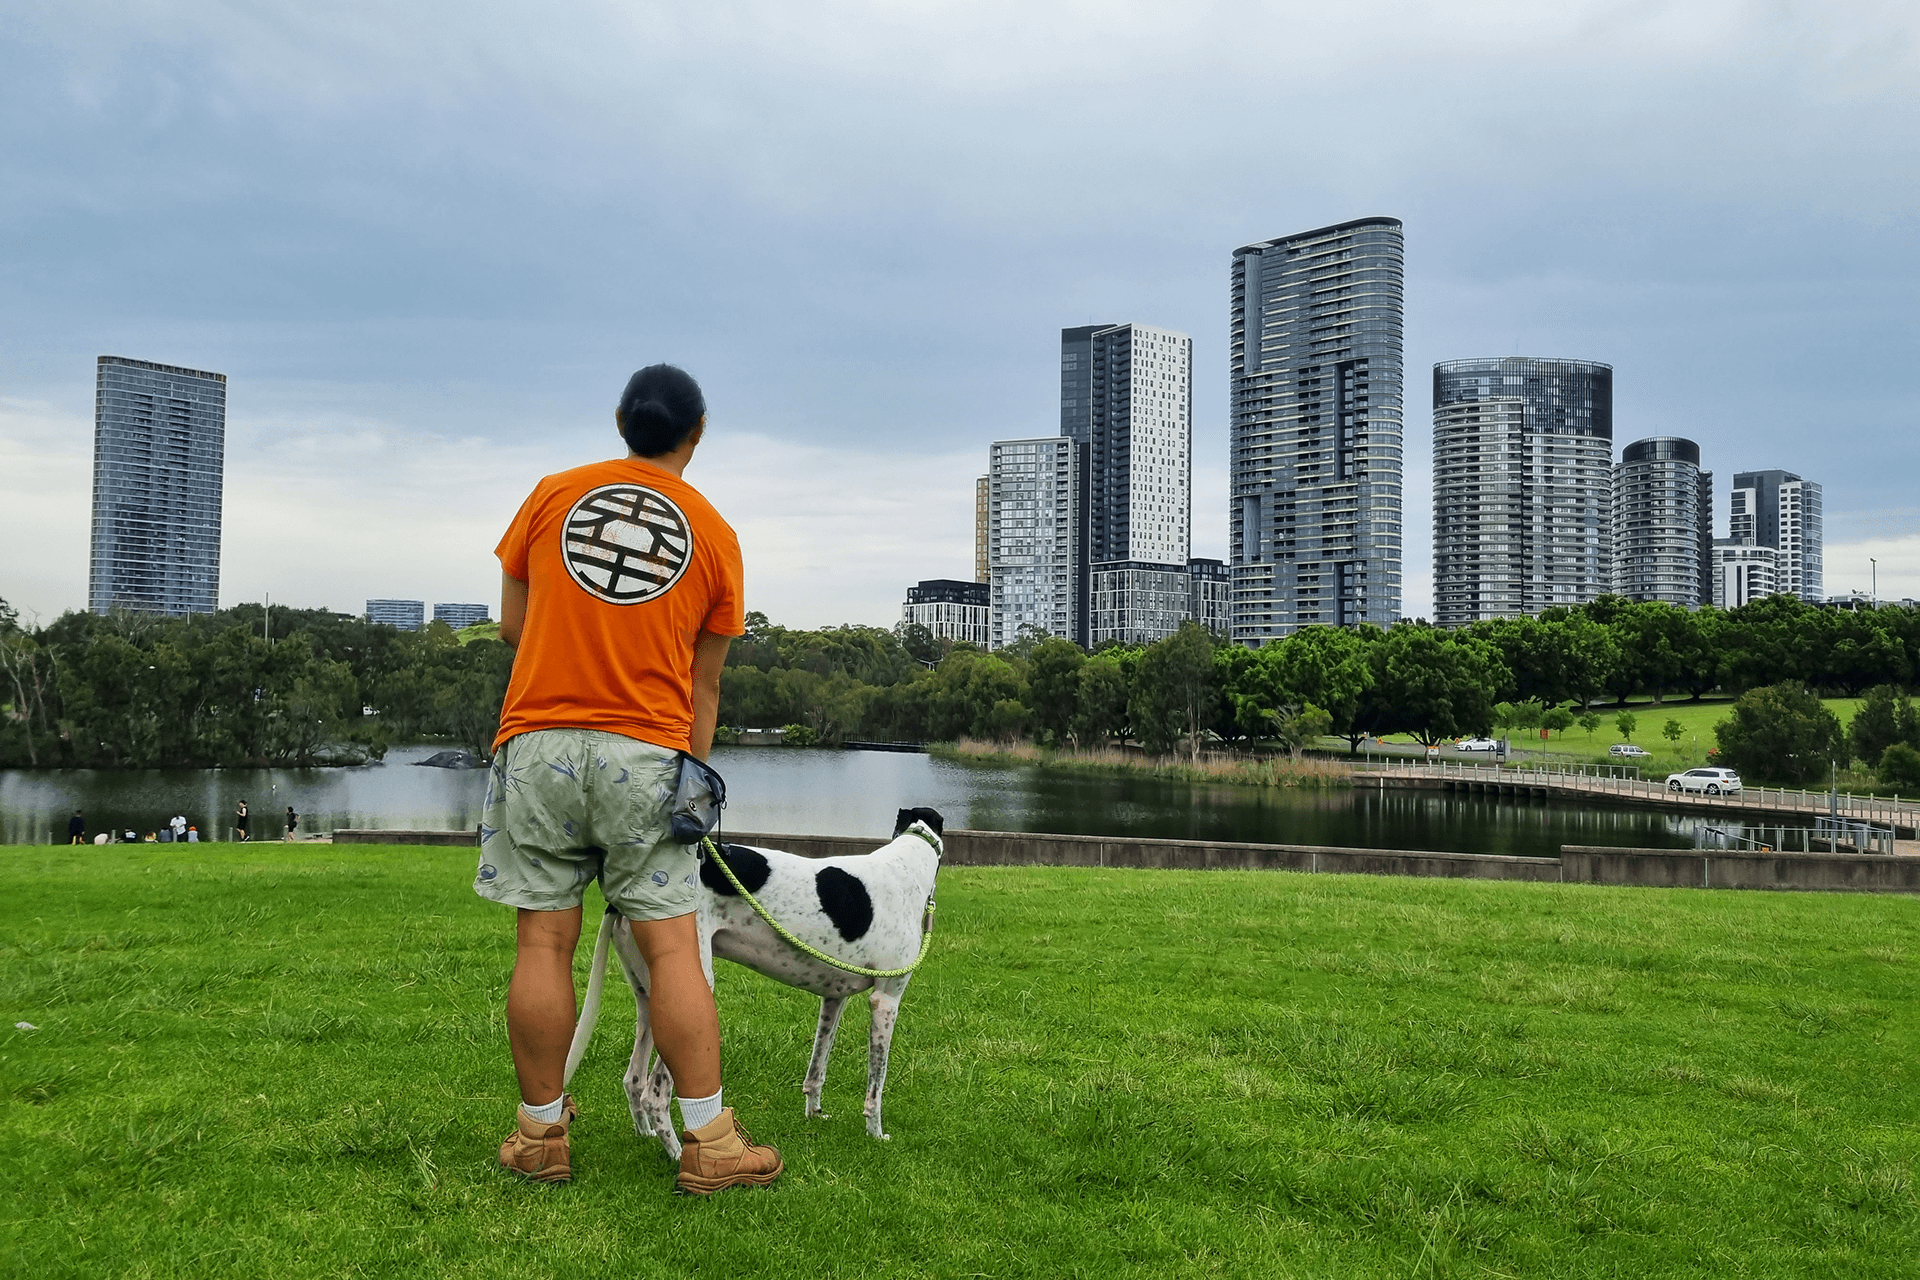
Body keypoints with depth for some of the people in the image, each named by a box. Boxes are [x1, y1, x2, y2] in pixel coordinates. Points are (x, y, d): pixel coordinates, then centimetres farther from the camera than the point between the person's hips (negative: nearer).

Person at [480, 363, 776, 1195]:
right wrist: (694, 778, 14)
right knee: (671, 946, 2)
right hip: (647, 752, -1)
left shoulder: (554, 494, 6)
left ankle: (540, 1135, 16)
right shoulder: (716, 536, 6)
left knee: (543, 943, 5)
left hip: (539, 742, 1)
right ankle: (709, 1144, 7)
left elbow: (513, 625, 11)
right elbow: (703, 686, 8)